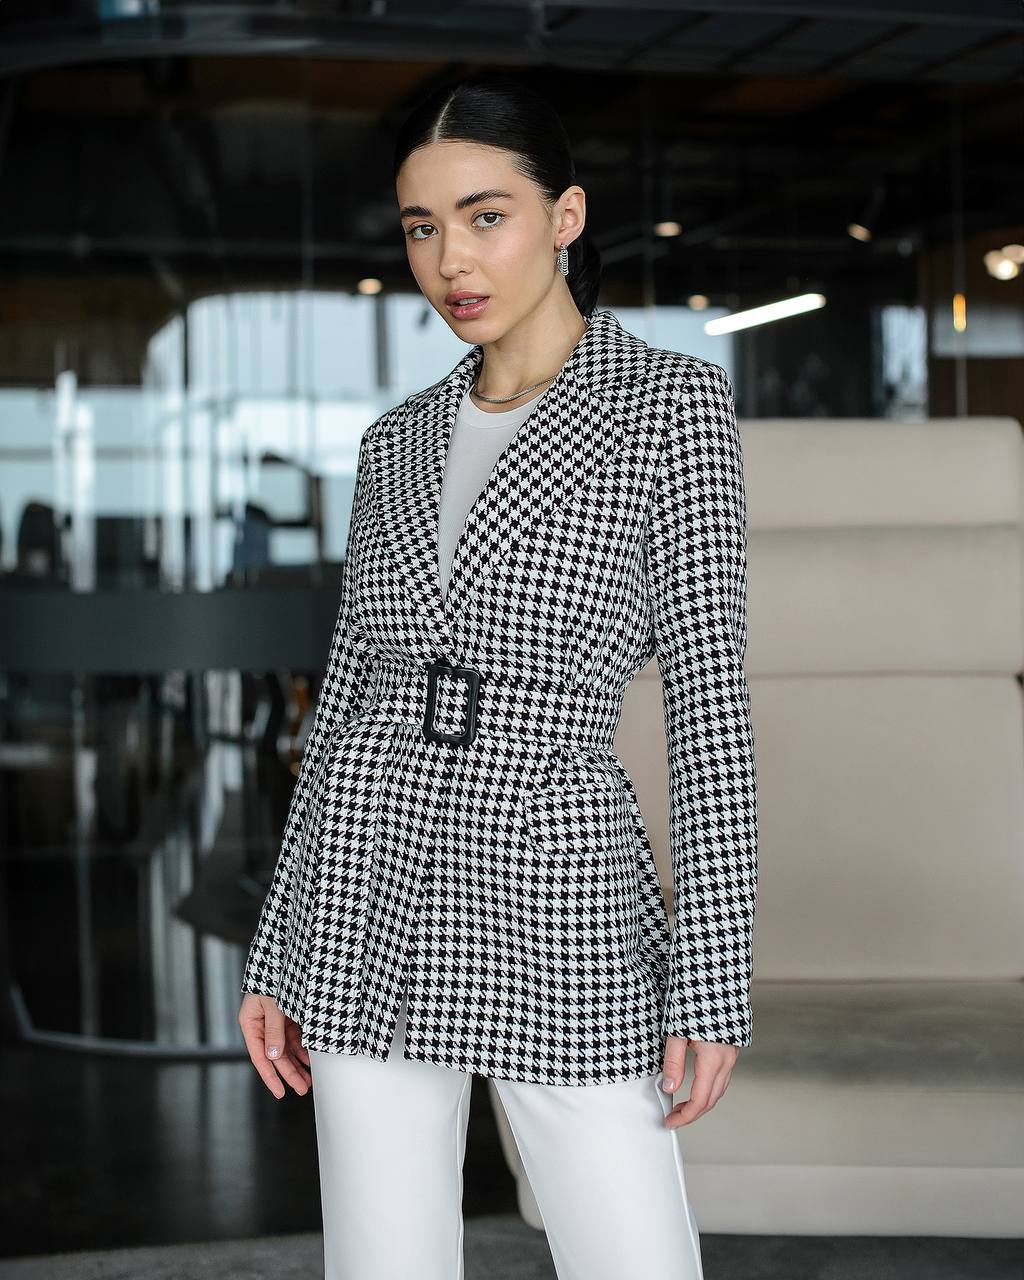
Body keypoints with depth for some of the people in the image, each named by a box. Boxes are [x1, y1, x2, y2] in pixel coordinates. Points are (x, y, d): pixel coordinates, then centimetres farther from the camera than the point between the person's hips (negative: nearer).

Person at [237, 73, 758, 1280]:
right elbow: (353, 691, 12)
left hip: (561, 910, -3)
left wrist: (714, 980, -12)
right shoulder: (400, 442, 10)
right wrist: (277, 954, 10)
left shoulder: (675, 400, -4)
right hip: (372, 899, 4)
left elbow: (708, 696, -8)